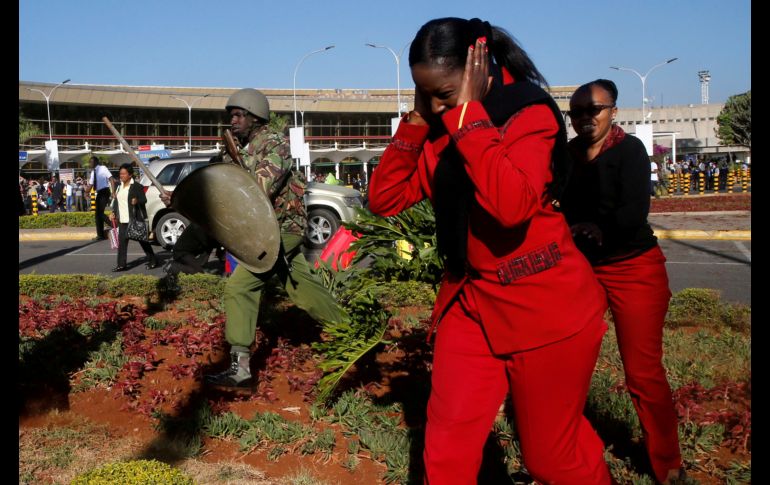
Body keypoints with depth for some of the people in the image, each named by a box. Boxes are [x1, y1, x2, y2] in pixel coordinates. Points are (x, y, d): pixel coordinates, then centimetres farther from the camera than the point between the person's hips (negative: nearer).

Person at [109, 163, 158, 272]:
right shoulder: (119, 186, 13)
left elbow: (144, 200, -11)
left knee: (142, 240, 3)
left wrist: (137, 201, -31)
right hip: (122, 220, 7)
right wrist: (113, 212, 9)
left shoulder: (137, 186, -8)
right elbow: (116, 201, 20)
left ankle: (153, 261, 16)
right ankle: (121, 265, 5)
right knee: (122, 241, 3)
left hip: (135, 219, -7)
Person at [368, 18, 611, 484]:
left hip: (545, 304, -6)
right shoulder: (441, 130, 4)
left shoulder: (530, 115, -15)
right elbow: (383, 199, -2)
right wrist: (416, 122, -10)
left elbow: (511, 205, -33)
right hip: (471, 300, 6)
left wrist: (469, 114, -26)